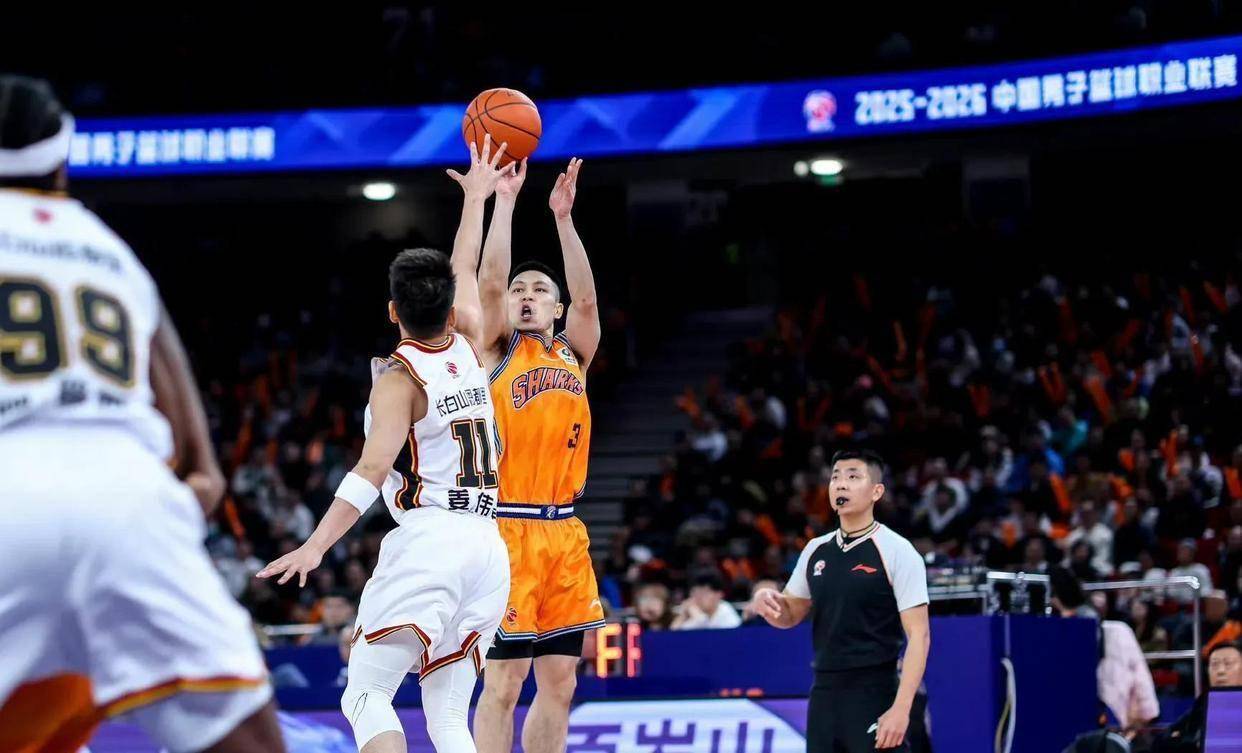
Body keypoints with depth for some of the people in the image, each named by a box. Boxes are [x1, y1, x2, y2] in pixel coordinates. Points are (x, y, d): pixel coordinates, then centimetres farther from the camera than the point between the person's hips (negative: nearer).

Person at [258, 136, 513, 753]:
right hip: (487, 547, 6)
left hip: (427, 542, -6)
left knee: (366, 696, -5)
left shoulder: (400, 376, -3)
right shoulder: (469, 353, 13)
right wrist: (475, 198, 45)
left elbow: (373, 469, -17)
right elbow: (464, 274, 32)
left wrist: (317, 545, -23)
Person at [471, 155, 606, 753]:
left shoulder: (572, 356, 15)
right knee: (504, 681, -7)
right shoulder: (497, 352, 5)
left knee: (559, 681, 5)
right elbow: (490, 282, -9)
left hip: (565, 532, 5)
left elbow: (587, 297, 0)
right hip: (508, 527, -5)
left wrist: (563, 218, -8)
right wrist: (504, 200, -11)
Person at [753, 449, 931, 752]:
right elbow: (791, 615, 23)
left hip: (875, 698, -6)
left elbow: (918, 635, -11)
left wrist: (901, 709, -20)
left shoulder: (897, 551, -7)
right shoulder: (816, 550, 11)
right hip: (824, 695, 6)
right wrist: (768, 602, -2)